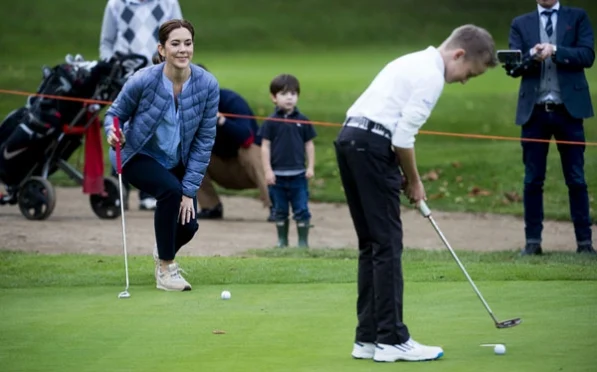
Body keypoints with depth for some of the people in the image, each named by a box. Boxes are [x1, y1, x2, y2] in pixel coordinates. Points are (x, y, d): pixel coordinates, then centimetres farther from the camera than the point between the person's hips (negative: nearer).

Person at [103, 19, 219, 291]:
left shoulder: (208, 84, -19)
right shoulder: (144, 80, -26)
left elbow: (205, 139, -13)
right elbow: (114, 114, -10)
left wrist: (190, 191, -15)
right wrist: (113, 133, -35)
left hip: (176, 162, 3)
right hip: (139, 156, -3)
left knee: (188, 225, -7)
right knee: (170, 190, -32)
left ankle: (165, 253, 32)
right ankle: (165, 268, -15)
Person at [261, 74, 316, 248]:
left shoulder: (302, 121, 2)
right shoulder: (271, 122, -2)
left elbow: (309, 144, 7)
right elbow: (265, 146, -2)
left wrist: (311, 167, 1)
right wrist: (267, 170, -7)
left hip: (298, 174, 0)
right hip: (278, 174, 0)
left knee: (301, 210, 0)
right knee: (280, 211, 10)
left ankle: (303, 241, 6)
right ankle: (282, 241, 19)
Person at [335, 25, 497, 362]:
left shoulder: (416, 62, 22)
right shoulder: (431, 75, -10)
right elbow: (404, 137, -14)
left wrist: (405, 177, 20)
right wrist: (414, 182, 1)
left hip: (350, 140, 10)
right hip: (372, 147, -10)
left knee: (372, 245, 12)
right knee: (388, 245, -6)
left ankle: (368, 338, 12)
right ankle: (392, 340, -6)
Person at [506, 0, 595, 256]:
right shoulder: (521, 24, 10)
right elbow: (514, 67, 2)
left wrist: (554, 50, -18)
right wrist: (532, 56, -19)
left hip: (568, 109, -1)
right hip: (534, 110, 1)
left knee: (576, 179, 1)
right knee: (533, 179, 2)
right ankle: (533, 241, 7)